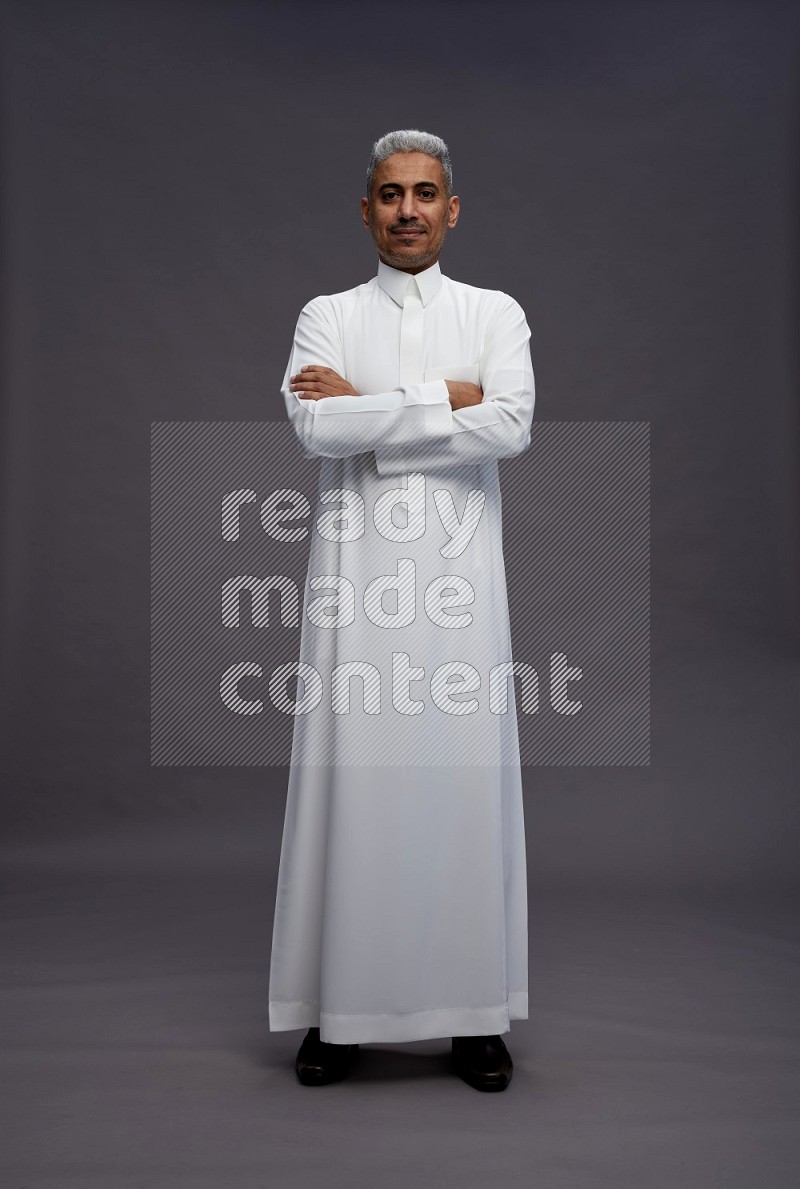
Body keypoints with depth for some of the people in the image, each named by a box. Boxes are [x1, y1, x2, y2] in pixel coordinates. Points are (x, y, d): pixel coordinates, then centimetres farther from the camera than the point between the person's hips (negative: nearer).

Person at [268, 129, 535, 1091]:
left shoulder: (496, 314, 11)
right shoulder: (326, 317, 11)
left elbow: (510, 428, -8)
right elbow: (314, 428, -9)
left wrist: (369, 408, -7)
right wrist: (442, 398, -8)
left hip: (457, 575, 0)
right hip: (356, 572, 0)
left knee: (465, 778, 1)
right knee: (351, 777, 0)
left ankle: (472, 1013, 14)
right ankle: (338, 1010, 14)